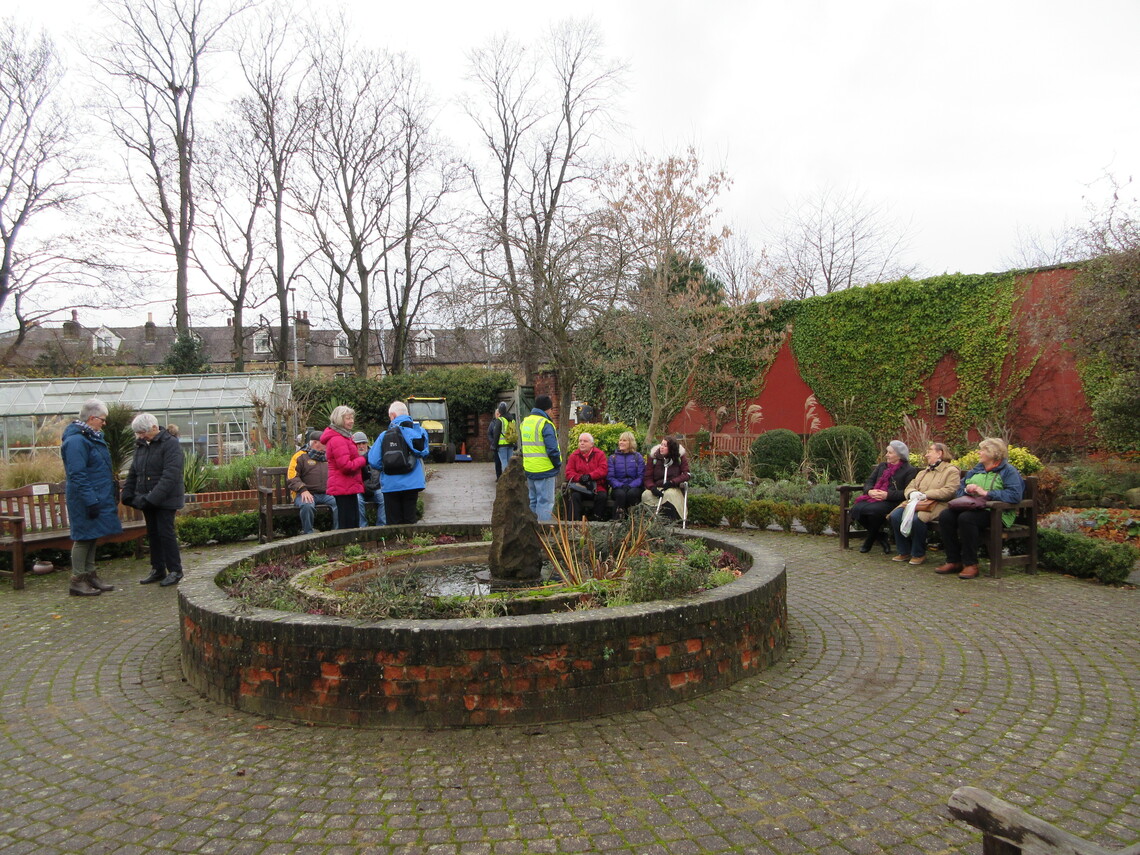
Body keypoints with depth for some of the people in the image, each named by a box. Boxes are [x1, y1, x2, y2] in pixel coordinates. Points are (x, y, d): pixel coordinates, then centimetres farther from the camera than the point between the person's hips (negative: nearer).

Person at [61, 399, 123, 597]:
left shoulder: (93, 437, 15)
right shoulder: (76, 441, -17)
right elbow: (78, 475, -21)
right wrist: (90, 501, -24)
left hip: (98, 498, 10)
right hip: (86, 501, -10)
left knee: (91, 537, 14)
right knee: (83, 538, -4)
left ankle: (90, 575, 21)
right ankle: (77, 581, 3)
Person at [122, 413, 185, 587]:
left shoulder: (170, 444, -13)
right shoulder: (141, 445, 12)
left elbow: (170, 475, -21)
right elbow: (133, 473, 20)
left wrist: (153, 497, -26)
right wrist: (127, 494, 6)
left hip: (165, 500, -8)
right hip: (147, 499, 8)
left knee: (166, 532, -5)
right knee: (152, 533, 12)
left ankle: (175, 571, 5)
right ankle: (158, 570, 22)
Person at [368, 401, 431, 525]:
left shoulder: (385, 436, -9)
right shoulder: (420, 432, -1)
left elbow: (373, 462, -9)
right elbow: (424, 453, 9)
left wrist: (386, 467, 10)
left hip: (391, 485, -2)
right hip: (412, 483, 2)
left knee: (394, 523, 8)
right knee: (409, 522, 12)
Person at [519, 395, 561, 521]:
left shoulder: (524, 422, 11)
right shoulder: (545, 424, -15)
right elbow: (552, 449, -19)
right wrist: (558, 464, -5)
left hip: (529, 469, 8)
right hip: (544, 470, -8)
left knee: (533, 501, 19)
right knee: (545, 502, -3)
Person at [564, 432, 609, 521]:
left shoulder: (600, 454, 8)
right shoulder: (574, 456, 12)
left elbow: (603, 469, -6)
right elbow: (569, 473, 3)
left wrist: (589, 476, -20)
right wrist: (580, 478, -17)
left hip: (596, 486, -1)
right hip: (579, 486, 1)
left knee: (602, 496, -30)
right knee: (575, 496, -30)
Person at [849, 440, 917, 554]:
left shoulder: (909, 470, 5)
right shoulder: (882, 466, 25)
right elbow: (868, 482, 18)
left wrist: (888, 495, -17)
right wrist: (870, 491, -6)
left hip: (891, 502, -6)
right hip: (873, 498, 6)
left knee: (873, 510, -36)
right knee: (856, 509, -25)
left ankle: (870, 540, -8)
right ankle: (880, 537, -4)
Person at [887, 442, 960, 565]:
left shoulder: (951, 471, 5)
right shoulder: (923, 472, 30)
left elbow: (949, 491, -11)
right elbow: (909, 487, 22)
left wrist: (926, 495, -14)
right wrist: (912, 493, -4)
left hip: (937, 504, -7)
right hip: (915, 503, 7)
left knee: (916, 519, -36)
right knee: (895, 516, -20)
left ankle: (919, 554, -14)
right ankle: (904, 552, -7)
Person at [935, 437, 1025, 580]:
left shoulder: (1008, 471, 0)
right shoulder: (977, 469, 23)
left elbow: (1015, 495, -16)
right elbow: (960, 488, 25)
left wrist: (986, 493, -16)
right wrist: (967, 489, 0)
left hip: (996, 513, -7)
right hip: (971, 508, 7)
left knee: (966, 518, -36)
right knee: (945, 516, -20)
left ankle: (971, 564, -23)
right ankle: (954, 561, -13)